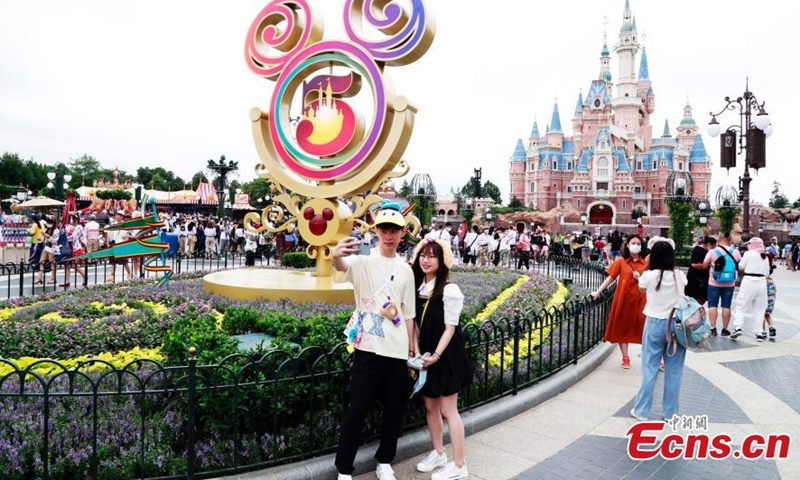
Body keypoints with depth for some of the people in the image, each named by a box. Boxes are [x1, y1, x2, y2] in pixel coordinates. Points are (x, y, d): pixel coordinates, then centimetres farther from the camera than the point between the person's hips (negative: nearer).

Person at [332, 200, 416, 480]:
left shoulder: (405, 270, 9)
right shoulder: (364, 261, -5)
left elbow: (409, 313, 14)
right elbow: (343, 267, -29)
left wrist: (412, 348, 12)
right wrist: (336, 256, -53)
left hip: (397, 351, 5)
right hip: (369, 348, -4)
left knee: (396, 409, 13)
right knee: (357, 409, 0)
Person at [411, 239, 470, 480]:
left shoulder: (449, 290, -15)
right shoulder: (416, 287, 4)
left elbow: (450, 328, -15)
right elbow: (414, 324, 7)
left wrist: (436, 356, -17)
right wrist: (417, 352, -2)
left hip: (445, 355, -6)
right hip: (425, 354, 7)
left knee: (448, 410, -1)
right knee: (430, 406, 16)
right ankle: (438, 453, 33)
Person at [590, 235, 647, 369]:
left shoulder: (645, 263, 4)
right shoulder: (621, 261, 0)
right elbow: (610, 278, -1)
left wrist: (640, 278, -13)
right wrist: (598, 291, -7)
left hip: (640, 300, 0)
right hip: (623, 299, 0)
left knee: (645, 328, -2)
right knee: (623, 328, 8)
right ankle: (625, 358, 19)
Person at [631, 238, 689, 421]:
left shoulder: (649, 275, -10)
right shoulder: (679, 275, -3)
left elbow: (641, 288, 13)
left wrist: (647, 267, 15)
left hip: (655, 324, -2)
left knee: (650, 369, 6)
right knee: (674, 370, 9)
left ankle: (641, 410, 13)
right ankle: (670, 412, 18)